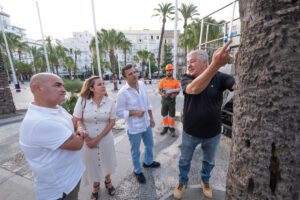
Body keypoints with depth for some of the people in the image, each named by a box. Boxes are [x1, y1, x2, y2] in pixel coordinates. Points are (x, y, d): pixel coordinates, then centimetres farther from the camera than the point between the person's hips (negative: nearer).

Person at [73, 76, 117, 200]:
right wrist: (87, 139, -12)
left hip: (105, 138, 1)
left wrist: (98, 138, -12)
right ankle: (95, 186, 47)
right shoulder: (82, 101, -14)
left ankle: (108, 181, 50)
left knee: (107, 160, 19)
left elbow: (112, 122, -9)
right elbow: (77, 120, -8)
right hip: (88, 140, -1)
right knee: (91, 163, 17)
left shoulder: (110, 102, -11)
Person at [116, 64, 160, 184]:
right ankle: (137, 171, 44)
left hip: (146, 124, 6)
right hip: (134, 128, -6)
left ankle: (148, 162, 56)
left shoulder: (142, 85, -4)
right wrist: (134, 112, -26)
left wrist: (151, 118, 10)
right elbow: (119, 112, -14)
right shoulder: (122, 93, -21)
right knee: (135, 151, 16)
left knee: (149, 145, 26)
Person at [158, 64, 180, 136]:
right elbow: (159, 90, 3)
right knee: (164, 114, 9)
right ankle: (165, 128, 25)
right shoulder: (162, 80, 3)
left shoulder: (175, 81, 0)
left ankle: (172, 129, 21)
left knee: (172, 115, 7)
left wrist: (174, 95, -18)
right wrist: (163, 94, -17)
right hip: (164, 100, 2)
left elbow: (178, 91, 2)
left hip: (172, 101, -1)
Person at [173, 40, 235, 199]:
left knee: (209, 161, 27)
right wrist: (215, 65, -49)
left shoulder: (219, 78, -11)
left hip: (213, 133, 1)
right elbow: (193, 89, -37)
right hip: (190, 132, -1)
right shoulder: (186, 79, -14)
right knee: (184, 160, 21)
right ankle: (183, 182, 51)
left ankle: (205, 180, 58)